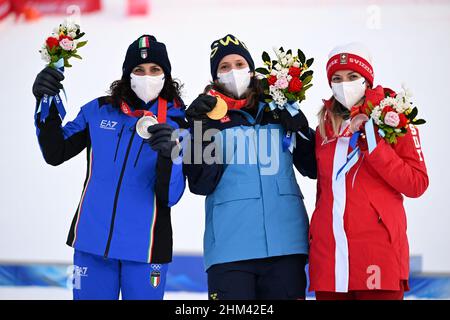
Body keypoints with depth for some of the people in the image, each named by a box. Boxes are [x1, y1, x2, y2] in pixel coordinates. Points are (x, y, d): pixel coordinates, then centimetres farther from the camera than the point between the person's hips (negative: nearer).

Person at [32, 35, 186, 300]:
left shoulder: (177, 123, -2)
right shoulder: (99, 111, 5)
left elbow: (171, 196, -9)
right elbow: (55, 154, 5)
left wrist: (169, 155, -27)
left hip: (145, 248, -2)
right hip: (92, 241, 2)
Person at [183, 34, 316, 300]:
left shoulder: (278, 113, 15)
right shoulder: (208, 115, 8)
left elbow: (314, 168, 15)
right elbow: (201, 185, -2)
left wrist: (301, 129, -1)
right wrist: (200, 131, -13)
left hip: (286, 241, 2)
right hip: (230, 246, -2)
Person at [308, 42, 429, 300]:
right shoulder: (325, 128, 13)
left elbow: (416, 185, -7)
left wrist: (372, 143, -13)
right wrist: (318, 235, 14)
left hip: (378, 255, -4)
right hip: (328, 255, 4)